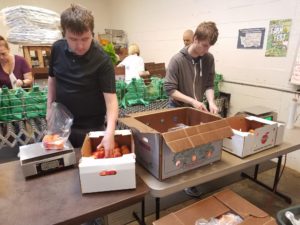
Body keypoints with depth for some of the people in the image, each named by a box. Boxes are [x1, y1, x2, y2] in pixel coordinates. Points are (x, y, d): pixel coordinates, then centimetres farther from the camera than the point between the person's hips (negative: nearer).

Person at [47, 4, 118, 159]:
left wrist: (110, 131, -39)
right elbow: (52, 77, 9)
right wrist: (50, 107, 4)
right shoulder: (57, 48, -7)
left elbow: (110, 98, -26)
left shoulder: (102, 60, -22)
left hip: (91, 127, -4)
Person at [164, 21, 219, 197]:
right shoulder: (177, 60, -20)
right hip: (179, 109, -5)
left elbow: (209, 84, -2)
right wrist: (192, 101, -27)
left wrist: (211, 102, -21)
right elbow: (170, 89, -21)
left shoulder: (209, 59, -4)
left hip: (198, 108, 5)